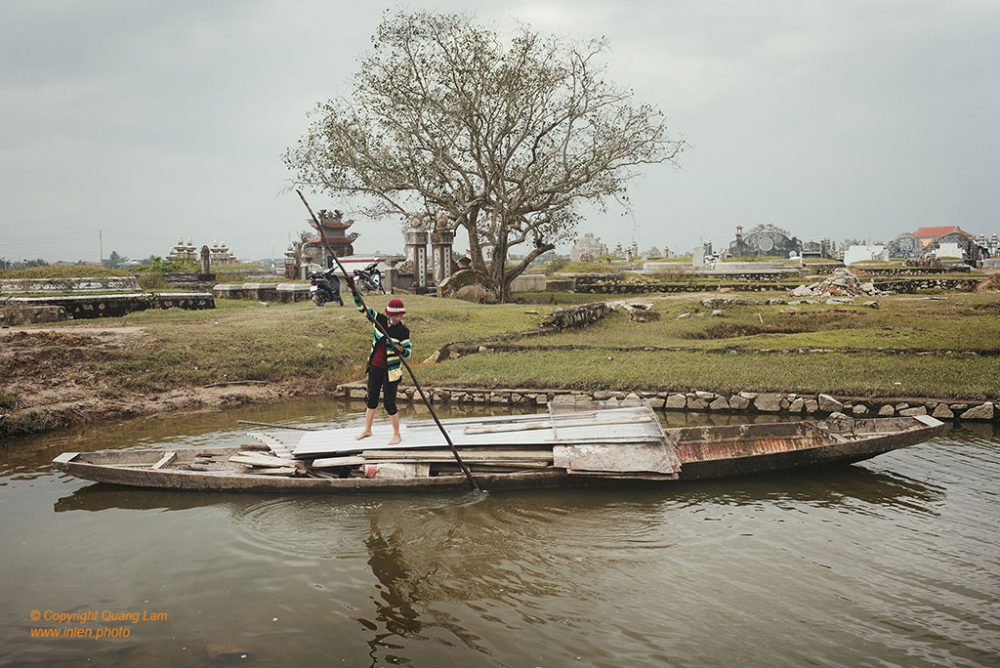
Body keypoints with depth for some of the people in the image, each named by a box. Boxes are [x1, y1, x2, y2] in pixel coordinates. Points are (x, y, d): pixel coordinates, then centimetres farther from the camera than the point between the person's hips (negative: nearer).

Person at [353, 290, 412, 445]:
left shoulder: (403, 331, -15)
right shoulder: (379, 320, -5)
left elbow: (409, 351, -16)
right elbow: (362, 307, 1)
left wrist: (401, 350, -37)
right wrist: (355, 292, -9)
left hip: (391, 371, -4)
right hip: (375, 367, 5)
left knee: (389, 404, -3)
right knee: (371, 399, 17)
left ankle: (397, 434, 14)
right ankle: (367, 430, 34)